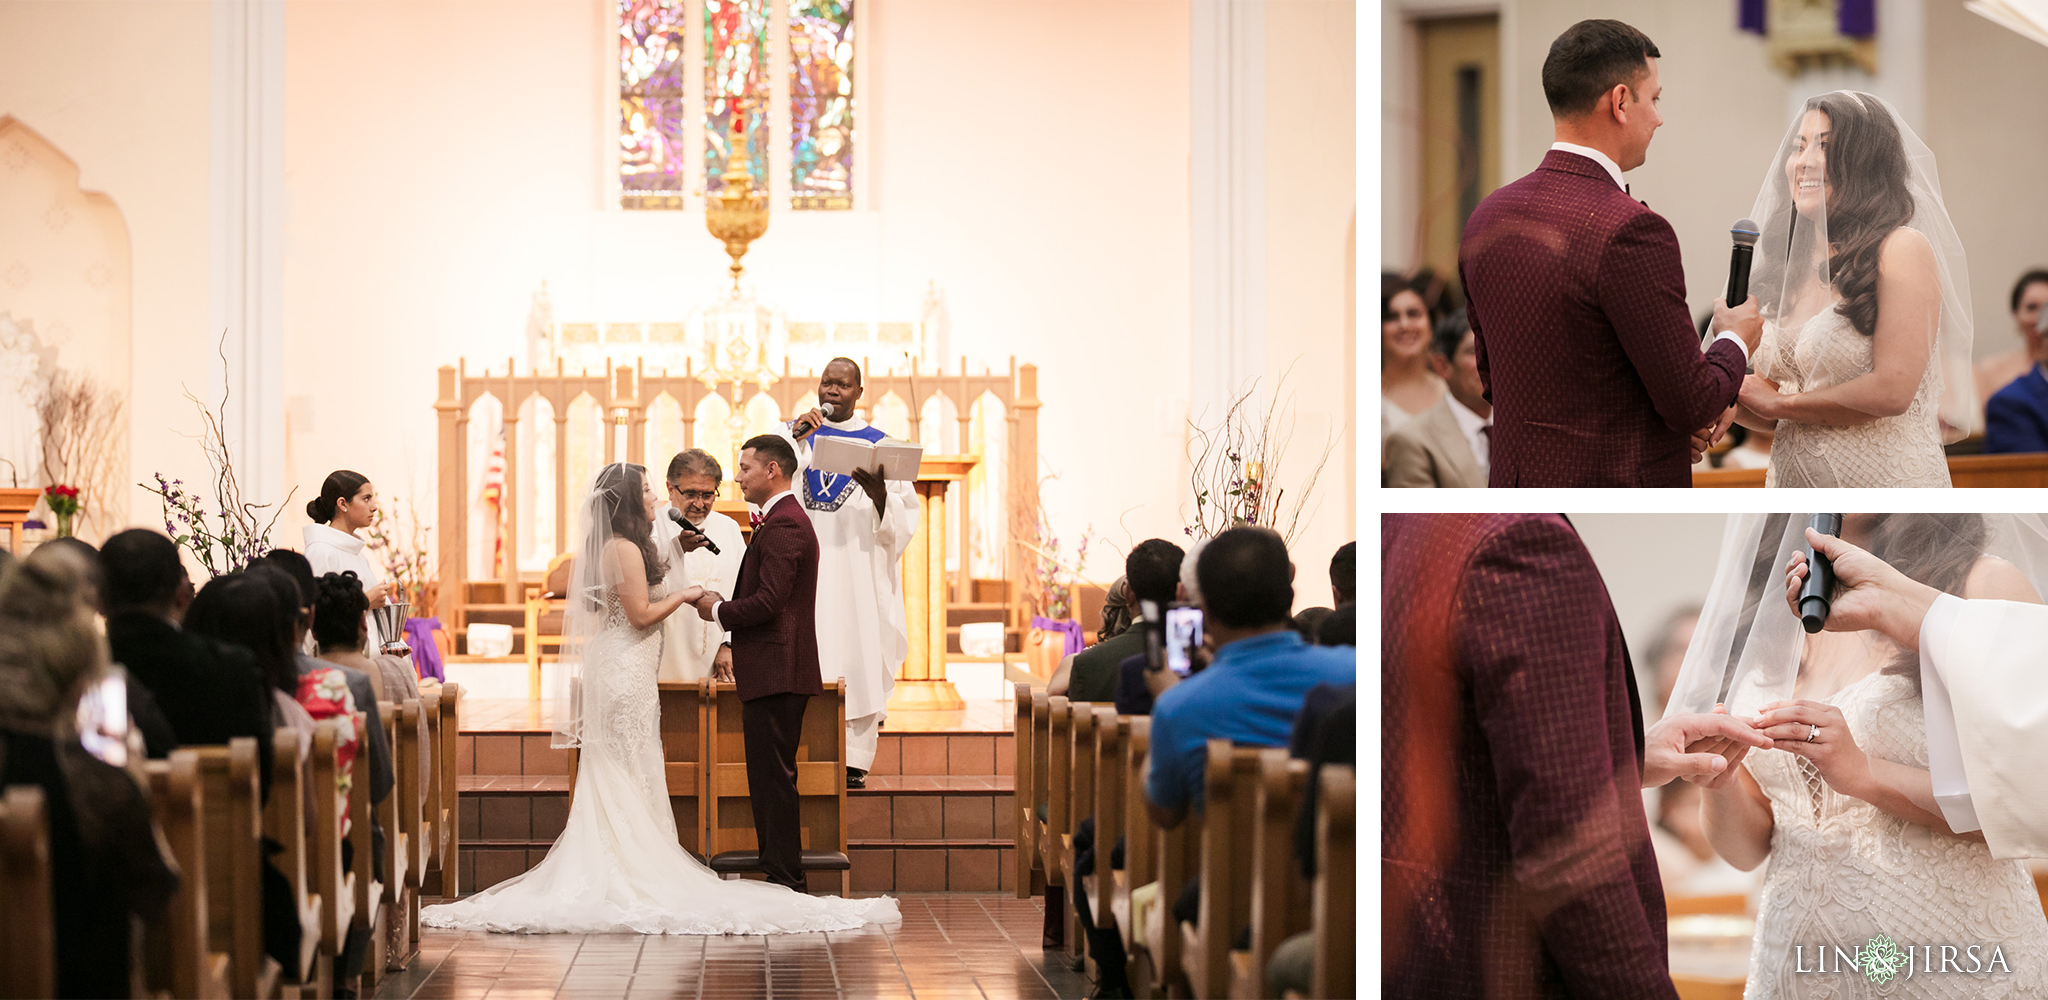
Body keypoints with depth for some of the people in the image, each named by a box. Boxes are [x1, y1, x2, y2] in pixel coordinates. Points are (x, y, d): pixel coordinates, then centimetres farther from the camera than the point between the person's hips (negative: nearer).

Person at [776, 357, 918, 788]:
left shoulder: (879, 443, 10)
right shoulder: (791, 433, 14)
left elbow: (904, 514, 3)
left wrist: (878, 492, -17)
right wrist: (796, 438, -12)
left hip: (858, 571, 0)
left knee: (858, 657, -6)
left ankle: (854, 760, -4)